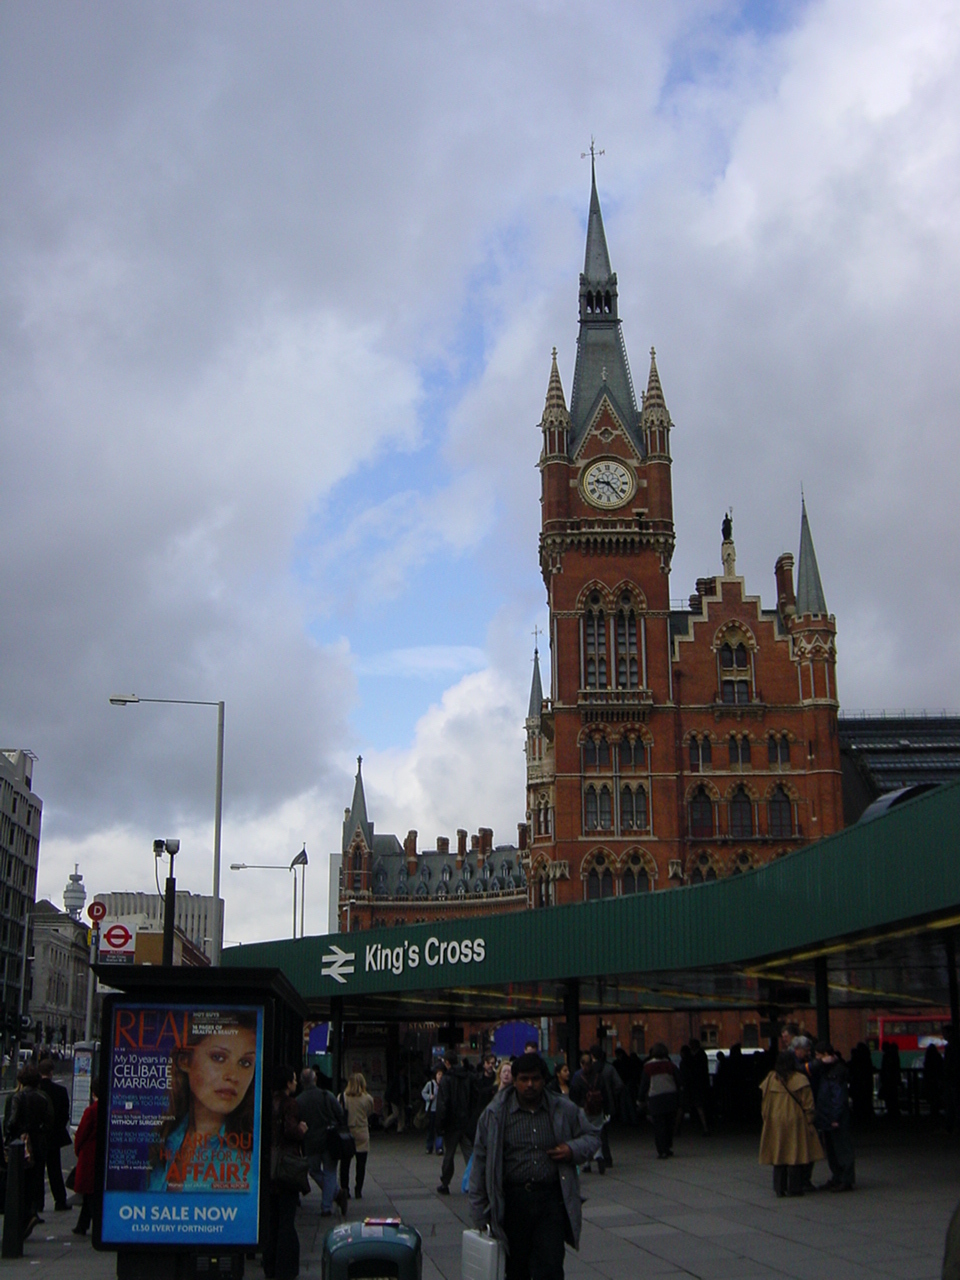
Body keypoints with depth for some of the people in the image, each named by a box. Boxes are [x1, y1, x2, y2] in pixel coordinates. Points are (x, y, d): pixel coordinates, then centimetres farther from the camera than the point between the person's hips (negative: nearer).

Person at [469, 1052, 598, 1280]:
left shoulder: (564, 1110, 4)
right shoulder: (495, 1114, 0)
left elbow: (590, 1137, 18)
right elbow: (481, 1161, 3)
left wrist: (573, 1150, -6)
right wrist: (479, 1211, 2)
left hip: (551, 1199, 0)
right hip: (512, 1200, 0)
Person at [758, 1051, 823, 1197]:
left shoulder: (771, 1079, 0)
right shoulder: (800, 1080, -9)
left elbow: (764, 1103, 4)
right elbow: (808, 1104, -9)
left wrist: (767, 1119, 13)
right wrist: (809, 1121, -3)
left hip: (774, 1124, 3)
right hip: (795, 1123, -3)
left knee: (778, 1154, 9)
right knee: (794, 1154, 3)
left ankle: (779, 1188, 12)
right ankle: (794, 1188, 3)